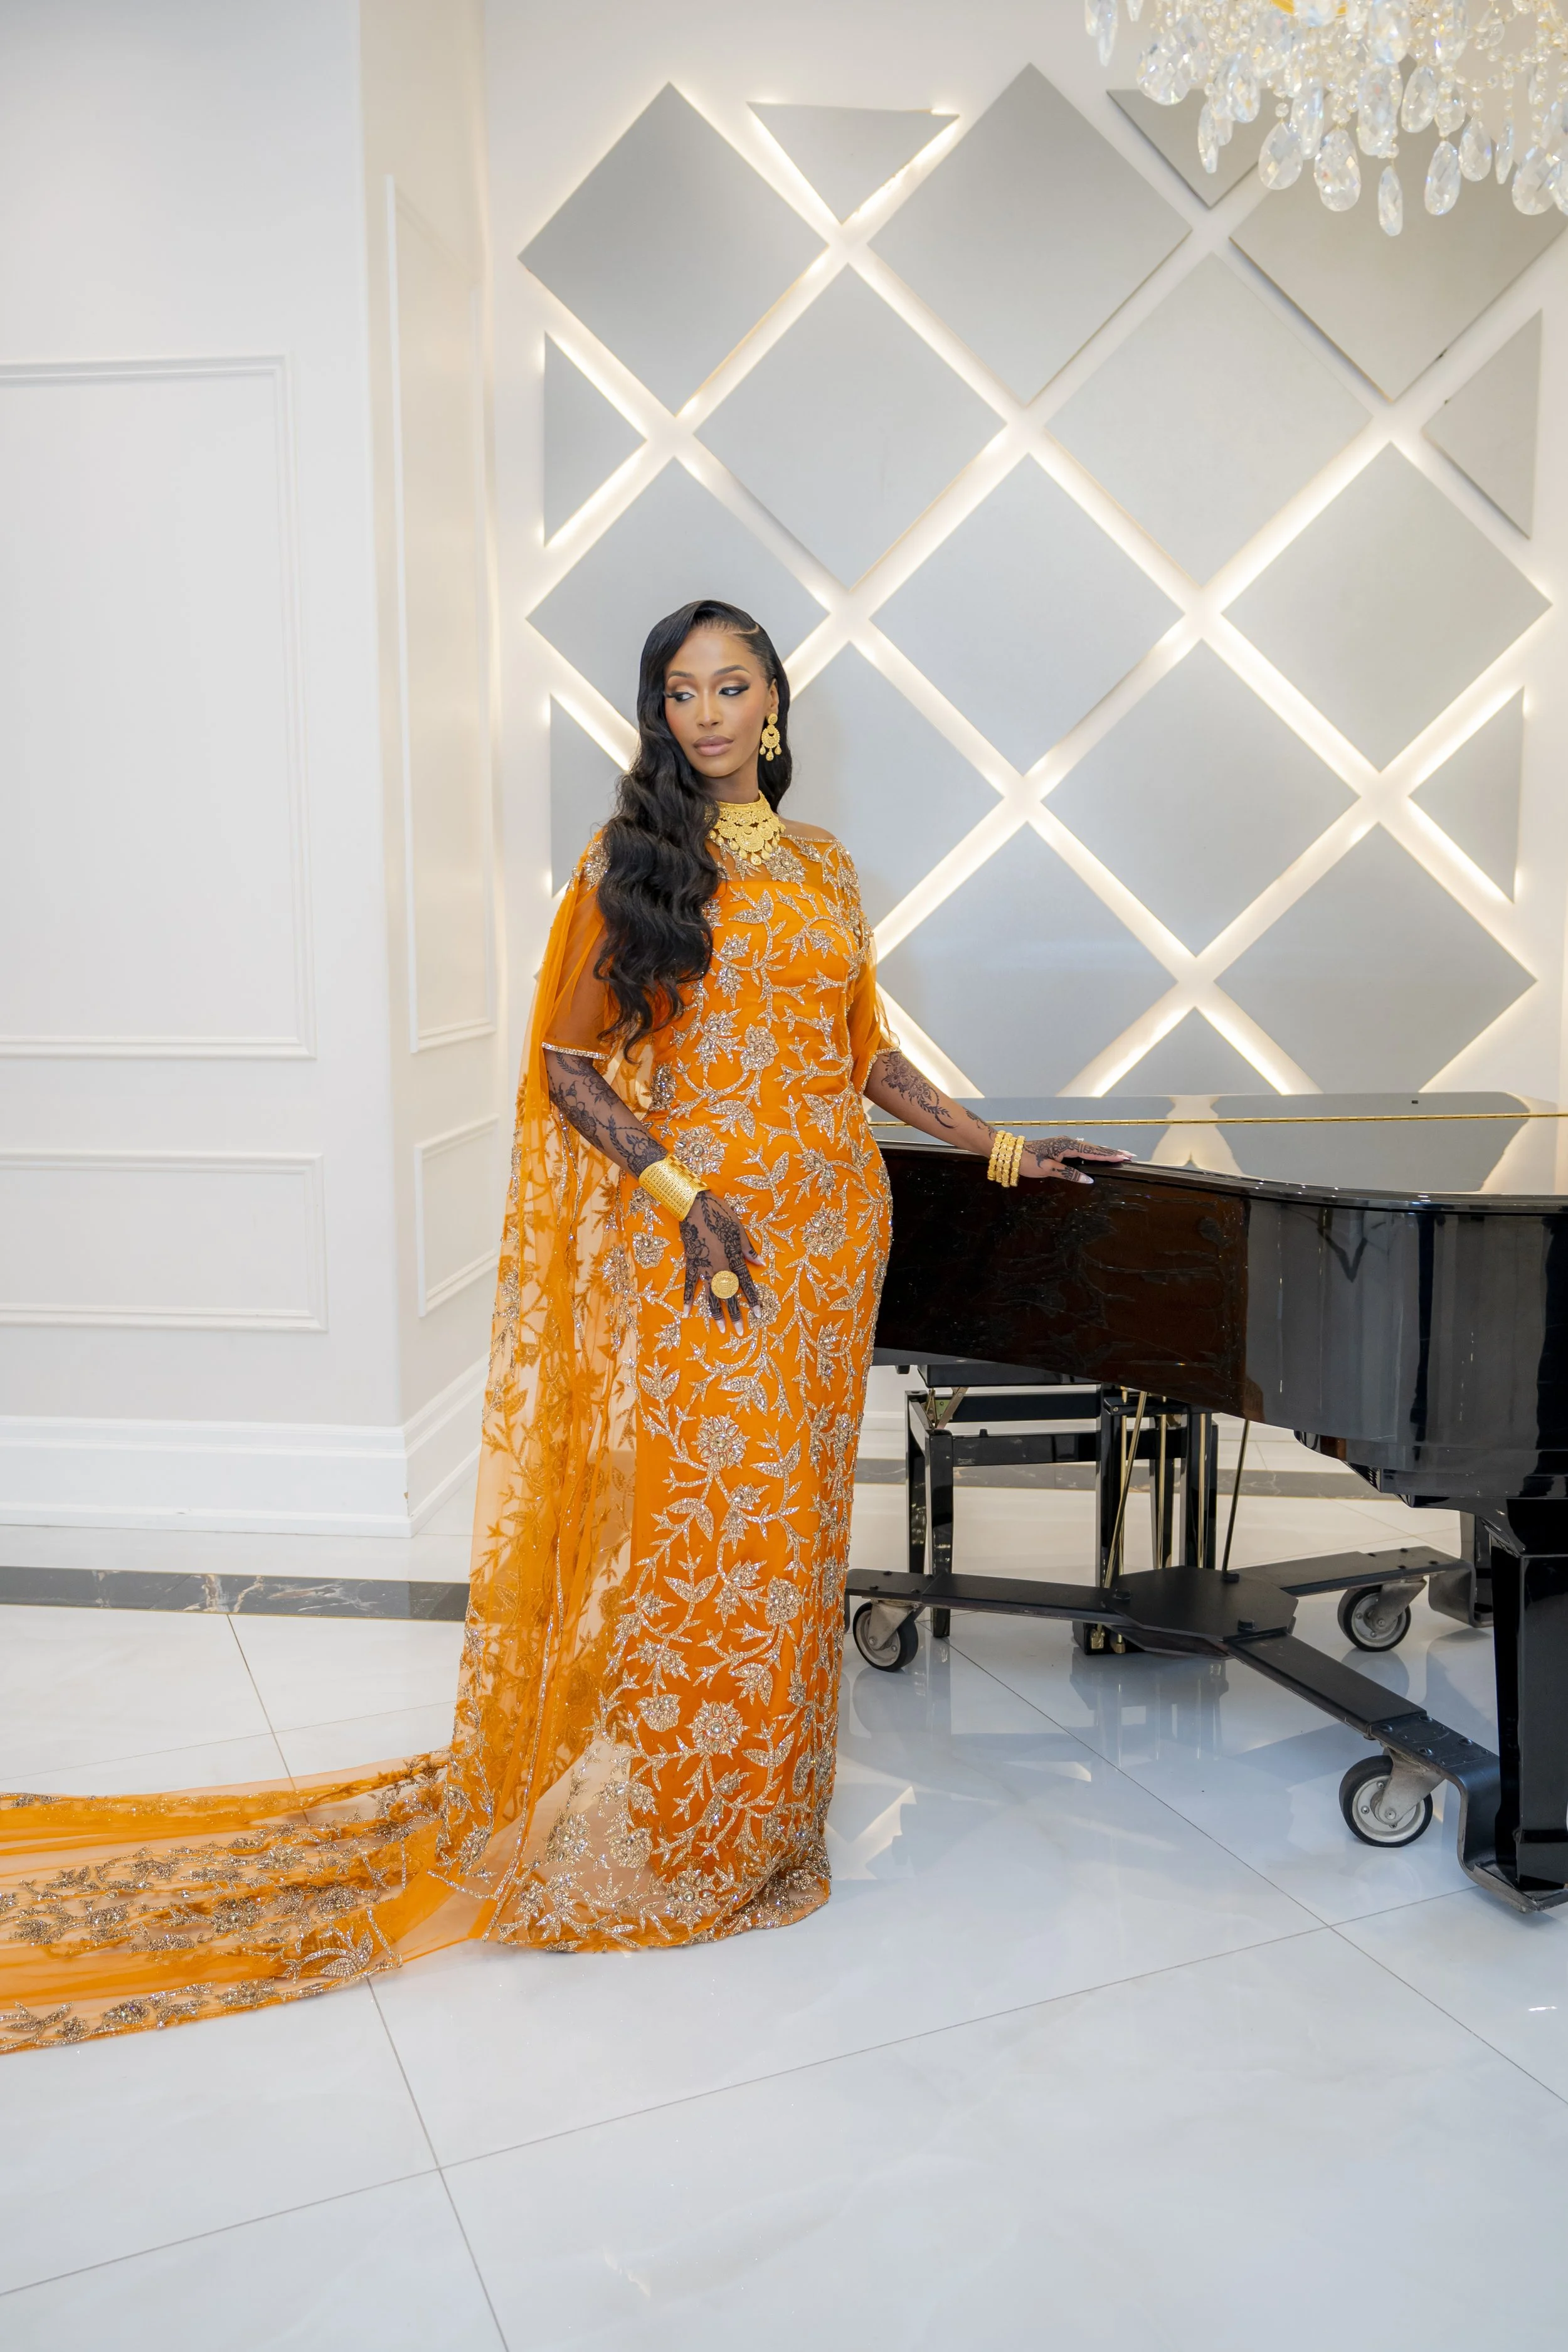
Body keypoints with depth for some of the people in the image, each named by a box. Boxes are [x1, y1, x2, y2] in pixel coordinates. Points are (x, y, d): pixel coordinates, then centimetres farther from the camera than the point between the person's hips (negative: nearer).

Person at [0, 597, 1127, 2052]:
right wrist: (681, 1193, -17)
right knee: (684, 1518, -1)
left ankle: (753, 1800, 30)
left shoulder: (824, 870, 13)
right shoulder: (629, 863, -2)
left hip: (826, 1224, 5)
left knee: (788, 1516, 11)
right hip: (691, 1234, -5)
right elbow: (571, 1065, -5)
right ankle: (650, 1830, 18)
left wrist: (1002, 1148, 16)